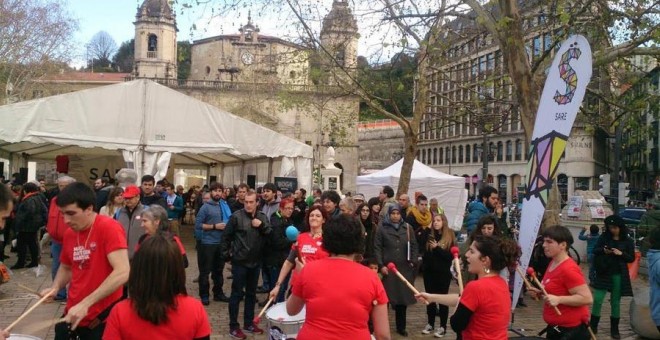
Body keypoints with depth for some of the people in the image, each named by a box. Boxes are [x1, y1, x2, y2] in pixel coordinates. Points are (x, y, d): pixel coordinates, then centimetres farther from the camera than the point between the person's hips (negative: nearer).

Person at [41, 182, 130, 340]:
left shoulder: (109, 228, -18)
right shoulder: (69, 234, 4)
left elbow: (123, 272, -28)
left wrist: (85, 304, -29)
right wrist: (55, 287, 1)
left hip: (101, 318, -6)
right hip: (72, 314, 7)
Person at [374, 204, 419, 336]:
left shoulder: (408, 228, 7)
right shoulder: (382, 229, 0)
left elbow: (414, 246, 9)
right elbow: (377, 248, -3)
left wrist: (413, 262, 0)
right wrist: (381, 265, -10)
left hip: (404, 268, 3)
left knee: (403, 297, 9)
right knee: (386, 297, 0)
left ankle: (401, 327, 21)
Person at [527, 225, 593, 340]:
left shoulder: (568, 269, -21)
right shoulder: (553, 263, 8)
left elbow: (587, 298, -24)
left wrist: (559, 299, -29)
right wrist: (539, 293, 6)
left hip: (571, 330, -10)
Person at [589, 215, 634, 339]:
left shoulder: (628, 240, -2)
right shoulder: (604, 237, 0)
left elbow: (632, 258, 0)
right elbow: (595, 250, 1)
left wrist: (621, 253, -18)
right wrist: (603, 250, -19)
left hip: (618, 275, 0)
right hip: (604, 273, 0)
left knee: (615, 302, 9)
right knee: (597, 300, -2)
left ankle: (614, 329, 20)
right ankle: (593, 326, 10)